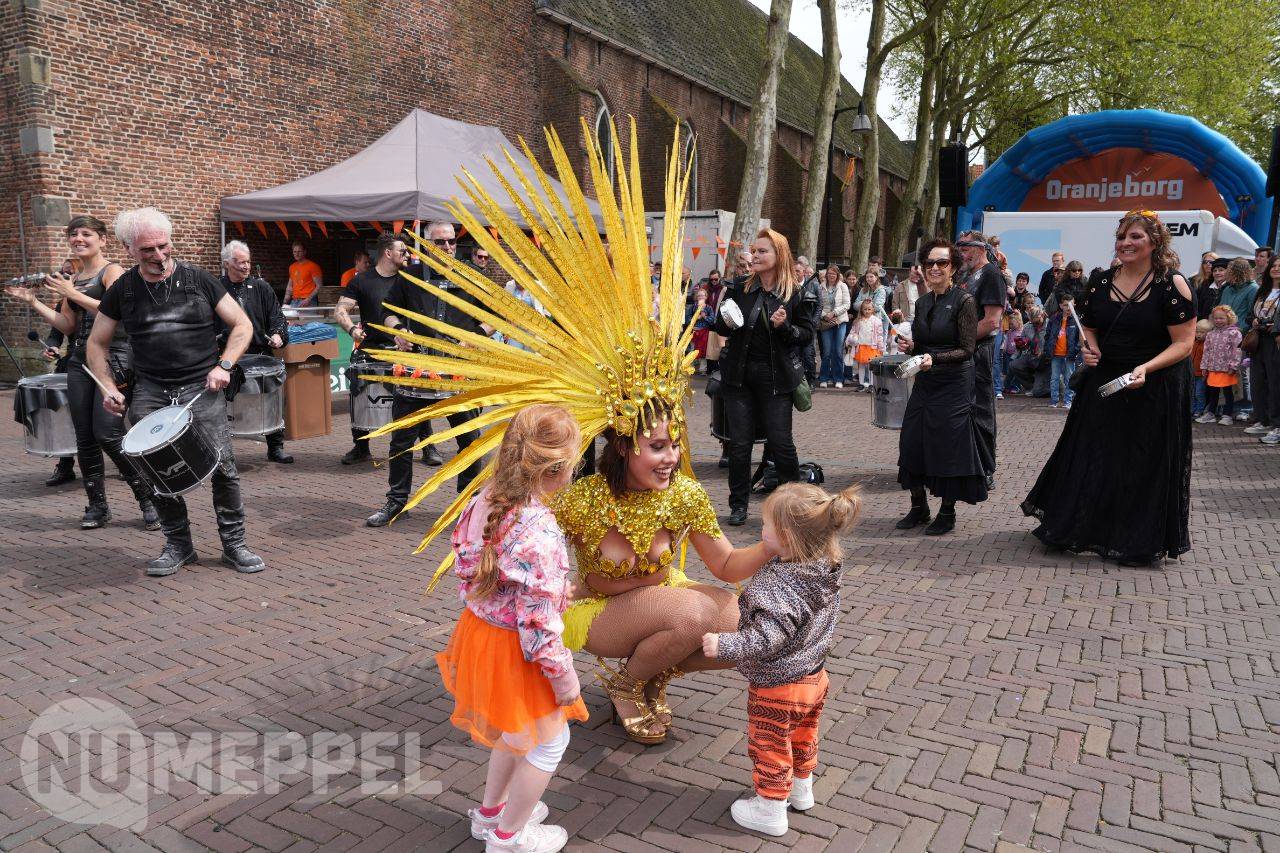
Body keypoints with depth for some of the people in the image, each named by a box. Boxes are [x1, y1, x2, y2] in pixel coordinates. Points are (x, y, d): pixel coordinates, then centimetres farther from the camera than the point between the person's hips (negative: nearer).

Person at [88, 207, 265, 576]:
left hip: (202, 388, -2)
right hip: (150, 393, 2)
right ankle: (178, 545, 18)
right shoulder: (123, 291, 7)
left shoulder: (198, 279, 2)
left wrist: (224, 365, -8)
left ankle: (234, 544, 4)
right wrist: (109, 389, 2)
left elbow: (242, 325, 5)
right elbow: (97, 344, 15)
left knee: (222, 465, -9)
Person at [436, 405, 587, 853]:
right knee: (548, 740, 16)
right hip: (516, 649, -8)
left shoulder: (485, 500, -7)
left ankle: (491, 810, 49)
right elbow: (539, 623, -28)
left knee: (517, 729, 30)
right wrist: (564, 677, -13)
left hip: (479, 628, 8)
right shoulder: (539, 533, -33)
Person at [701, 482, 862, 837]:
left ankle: (770, 810, 30)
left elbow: (765, 638, -39)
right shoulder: (826, 570, -8)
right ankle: (801, 789, 49)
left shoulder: (776, 585, -35)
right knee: (803, 739, 29)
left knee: (770, 748, 13)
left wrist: (724, 645, -38)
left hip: (777, 688, -8)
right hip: (814, 678, 8)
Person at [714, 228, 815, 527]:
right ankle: (738, 505, 17)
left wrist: (785, 326, -17)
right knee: (739, 442, 5)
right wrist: (725, 320, -9)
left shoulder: (795, 294, -2)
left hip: (775, 376, -2)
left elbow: (808, 334, 1)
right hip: (739, 373, 2)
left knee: (781, 441, 0)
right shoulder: (740, 289, 4)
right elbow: (722, 329, 13)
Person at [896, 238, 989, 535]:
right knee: (912, 442, 5)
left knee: (949, 446, 0)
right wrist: (911, 347, -3)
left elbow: (967, 349, -13)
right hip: (924, 382, 6)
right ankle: (919, 508, 20)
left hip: (954, 384, -6)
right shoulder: (922, 302, 10)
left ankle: (947, 513, 14)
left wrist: (935, 359, -26)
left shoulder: (964, 301, -9)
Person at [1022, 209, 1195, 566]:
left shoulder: (1172, 284, -10)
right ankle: (1074, 528, 25)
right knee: (1090, 459, 11)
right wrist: (1089, 349, -7)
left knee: (1144, 467, 5)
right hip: (1103, 382, 5)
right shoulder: (1101, 283, 5)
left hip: (1154, 389, -4)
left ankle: (1139, 541, 21)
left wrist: (1146, 368, -27)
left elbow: (1184, 343, -12)